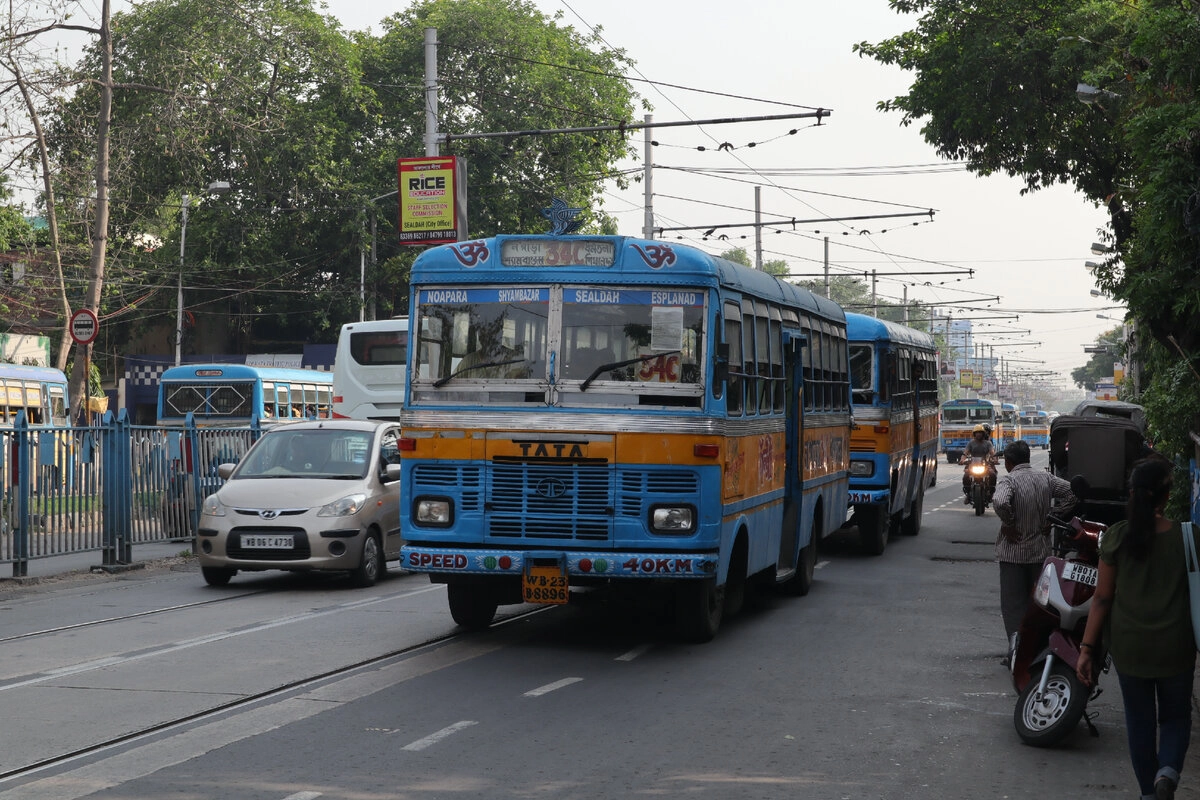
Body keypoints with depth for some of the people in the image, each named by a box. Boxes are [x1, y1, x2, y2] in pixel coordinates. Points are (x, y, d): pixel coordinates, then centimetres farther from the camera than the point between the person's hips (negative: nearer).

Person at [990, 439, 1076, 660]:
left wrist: (1008, 524, -18)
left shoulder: (1008, 481, -14)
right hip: (1041, 551, 5)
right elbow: (1073, 493, -1)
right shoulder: (1045, 478, 2)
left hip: (1013, 552, -5)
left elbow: (1000, 502, -34)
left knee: (1013, 604, 3)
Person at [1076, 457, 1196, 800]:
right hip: (1175, 648, -1)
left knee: (1139, 720, 16)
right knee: (1175, 717, 16)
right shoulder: (1184, 536, -10)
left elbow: (1102, 597, -7)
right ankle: (1168, 770, -9)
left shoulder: (1116, 537, -9)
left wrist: (1087, 648, -2)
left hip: (1129, 646, 1)